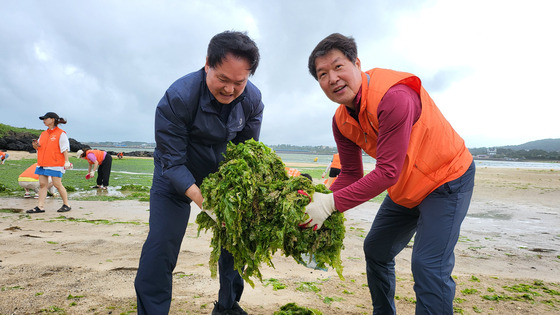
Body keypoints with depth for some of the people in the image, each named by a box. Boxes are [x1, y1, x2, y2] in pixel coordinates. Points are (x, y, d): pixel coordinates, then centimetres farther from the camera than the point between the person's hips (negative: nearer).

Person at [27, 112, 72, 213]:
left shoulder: (61, 134, -2)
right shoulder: (43, 134, 18)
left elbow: (65, 148, -7)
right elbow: (39, 147, 22)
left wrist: (66, 161, -14)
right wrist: (35, 145, -1)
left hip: (55, 164, -7)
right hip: (43, 163, 7)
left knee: (57, 184, -5)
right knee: (42, 184, 3)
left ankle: (66, 205, 6)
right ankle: (40, 206, 5)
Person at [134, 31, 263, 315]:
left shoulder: (253, 100, -17)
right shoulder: (177, 97, -30)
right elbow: (173, 163, -28)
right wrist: (203, 201, -41)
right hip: (177, 178, -3)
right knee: (161, 246, -16)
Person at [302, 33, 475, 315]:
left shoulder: (394, 97, -33)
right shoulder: (341, 121, -7)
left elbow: (388, 171, -35)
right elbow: (351, 175, -5)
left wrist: (333, 202, -37)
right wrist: (321, 201, -22)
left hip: (448, 179, -8)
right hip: (404, 188, 8)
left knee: (428, 265, -17)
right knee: (375, 249, 15)